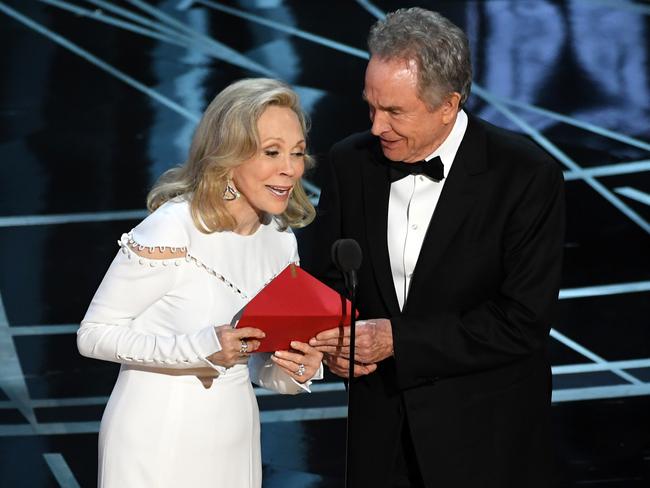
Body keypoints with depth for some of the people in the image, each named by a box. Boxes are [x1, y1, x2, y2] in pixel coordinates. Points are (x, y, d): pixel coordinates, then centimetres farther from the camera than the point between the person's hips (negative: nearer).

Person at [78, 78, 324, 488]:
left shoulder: (281, 242, 2)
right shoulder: (172, 228, -18)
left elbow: (262, 368, 10)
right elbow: (94, 334, -16)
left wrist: (298, 370, -13)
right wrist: (203, 348, -27)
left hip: (234, 438, 6)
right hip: (160, 440, -6)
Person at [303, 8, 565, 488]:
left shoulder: (528, 176, -16)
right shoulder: (350, 162, -2)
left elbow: (524, 322, -19)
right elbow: (323, 279, 9)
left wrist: (398, 339, -23)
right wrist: (331, 340, -14)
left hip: (486, 441, -4)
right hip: (381, 432, 4)